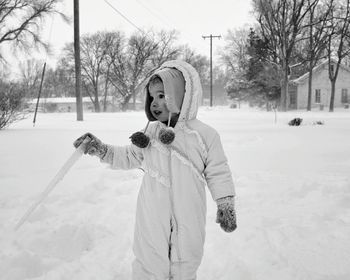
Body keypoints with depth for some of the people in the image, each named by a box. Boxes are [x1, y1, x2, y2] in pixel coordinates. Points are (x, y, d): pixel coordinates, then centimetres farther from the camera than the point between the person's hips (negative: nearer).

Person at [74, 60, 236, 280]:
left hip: (188, 220, -2)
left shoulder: (205, 135, -7)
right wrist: (101, 149, 2)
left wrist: (226, 204, 2)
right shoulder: (150, 134, 2)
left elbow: (218, 172, 0)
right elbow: (129, 157, 14)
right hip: (152, 220, 2)